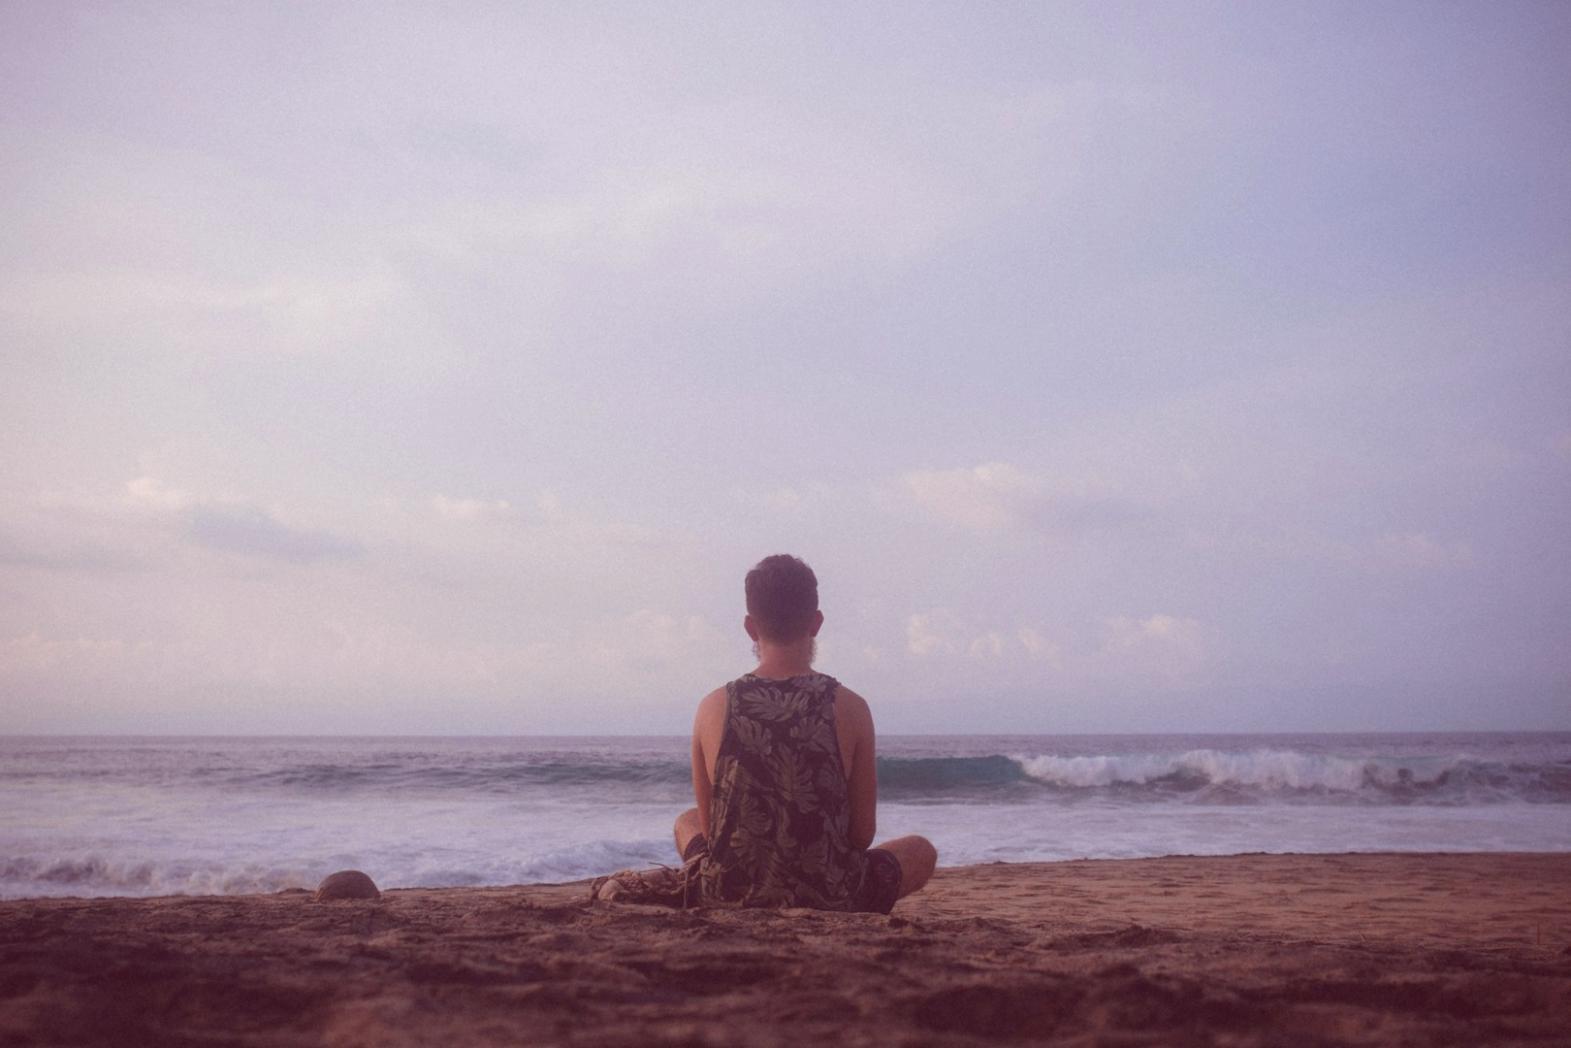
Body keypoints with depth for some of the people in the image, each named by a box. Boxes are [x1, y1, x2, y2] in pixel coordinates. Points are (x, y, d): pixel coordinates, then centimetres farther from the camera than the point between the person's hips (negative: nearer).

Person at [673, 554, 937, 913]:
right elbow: (864, 832, -3)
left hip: (729, 900, 2)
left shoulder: (713, 708, -7)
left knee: (686, 822, 36)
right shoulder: (849, 708, -11)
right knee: (922, 851, 28)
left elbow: (708, 827, 4)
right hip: (830, 902, -1)